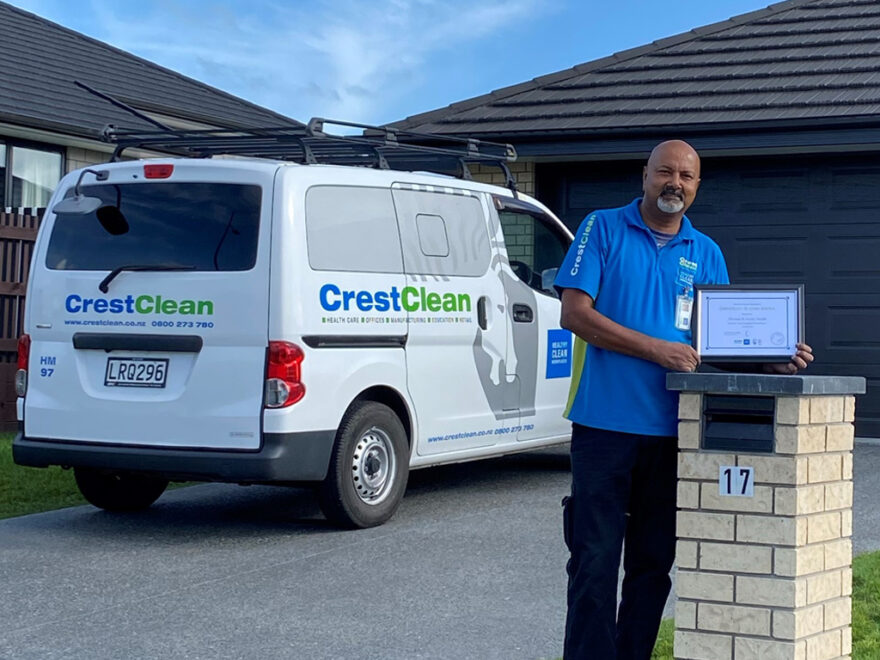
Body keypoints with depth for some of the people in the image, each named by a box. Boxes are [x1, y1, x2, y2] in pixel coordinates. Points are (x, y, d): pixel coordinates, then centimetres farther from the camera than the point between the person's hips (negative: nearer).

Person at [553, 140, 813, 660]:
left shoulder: (706, 254, 13)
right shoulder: (603, 230, 1)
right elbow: (575, 313, -9)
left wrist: (773, 362, -7)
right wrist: (658, 350, -16)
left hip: (671, 428, 4)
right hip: (606, 423, -4)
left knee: (653, 562, 10)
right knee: (595, 560, -4)